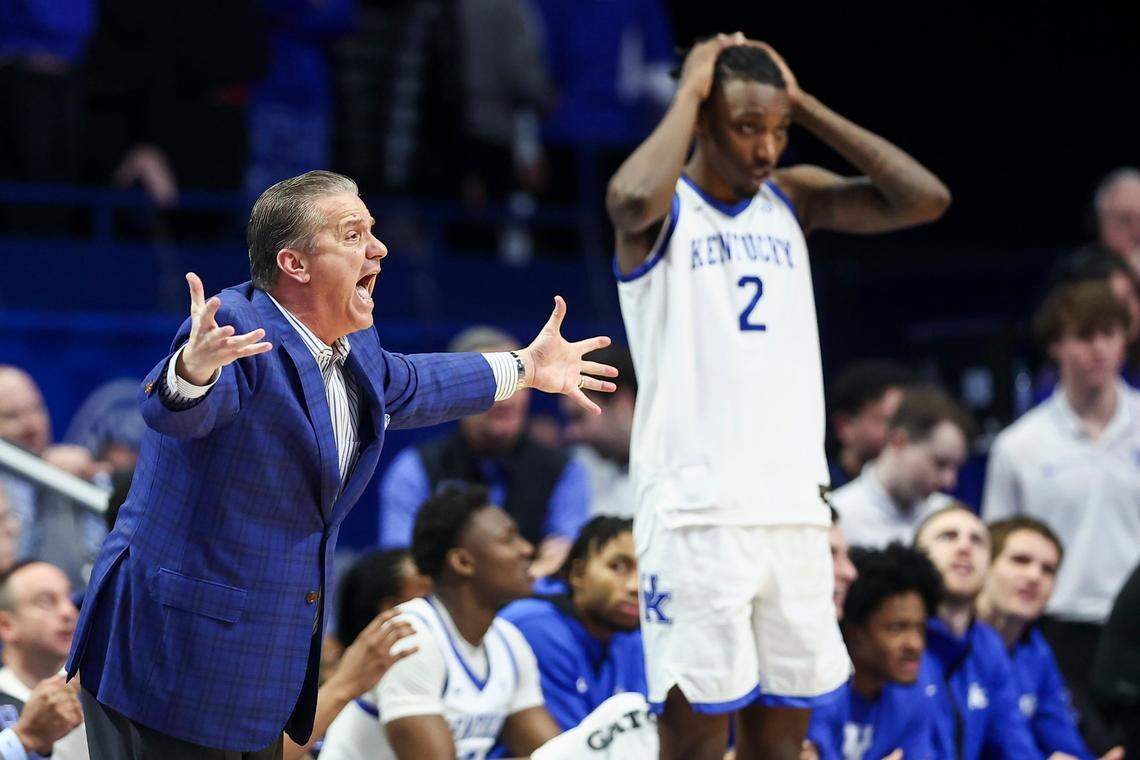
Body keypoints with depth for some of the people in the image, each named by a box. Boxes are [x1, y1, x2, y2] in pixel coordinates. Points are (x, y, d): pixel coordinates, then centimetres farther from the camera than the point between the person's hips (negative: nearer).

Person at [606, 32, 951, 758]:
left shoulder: (793, 199, 12)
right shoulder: (665, 209, -4)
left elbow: (927, 199, 1)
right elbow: (632, 200, -29)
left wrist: (804, 105, 1)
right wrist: (689, 90, -14)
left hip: (795, 507, 6)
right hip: (696, 513, -6)